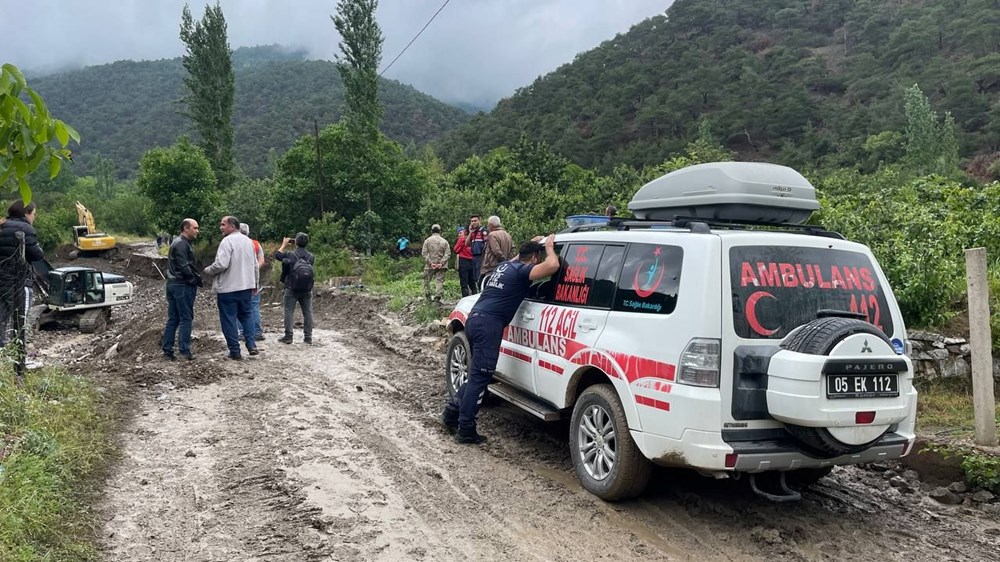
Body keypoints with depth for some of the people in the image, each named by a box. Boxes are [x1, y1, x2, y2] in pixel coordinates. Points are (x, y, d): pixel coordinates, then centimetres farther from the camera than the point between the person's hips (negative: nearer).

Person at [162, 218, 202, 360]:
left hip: (172, 284, 10)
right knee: (186, 318, -5)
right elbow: (184, 266, -20)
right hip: (183, 285, -10)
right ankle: (184, 350, -5)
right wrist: (195, 279, -12)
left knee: (173, 319, 10)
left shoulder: (177, 243, 21)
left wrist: (195, 278, 10)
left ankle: (167, 351, 11)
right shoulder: (182, 244, -13)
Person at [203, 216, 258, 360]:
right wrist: (255, 283, 26)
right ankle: (251, 345, 6)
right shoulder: (248, 241, 11)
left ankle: (235, 352, 6)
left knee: (229, 319, 3)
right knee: (246, 314, 19)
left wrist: (208, 271, -5)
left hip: (228, 287, -7)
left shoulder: (227, 241, -15)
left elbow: (221, 264, -23)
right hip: (246, 286, 7)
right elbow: (255, 265, 17)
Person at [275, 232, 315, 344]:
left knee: (289, 312, 4)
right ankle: (308, 337, 10)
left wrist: (284, 244, 21)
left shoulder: (290, 255, -10)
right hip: (307, 290, 3)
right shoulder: (311, 257, -2)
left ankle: (288, 336, 5)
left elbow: (277, 255, 7)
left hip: (291, 290, -3)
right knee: (308, 313, 8)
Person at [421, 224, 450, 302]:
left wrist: (430, 262, -9)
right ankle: (437, 297, -11)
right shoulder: (444, 241, 3)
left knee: (426, 280, 14)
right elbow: (448, 253, -4)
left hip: (429, 266, 0)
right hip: (441, 266, 1)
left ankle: (427, 296, 15)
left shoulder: (427, 240, 0)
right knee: (439, 281, 1)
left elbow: (424, 253, -6)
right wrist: (442, 263, -8)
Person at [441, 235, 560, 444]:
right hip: (488, 324, -9)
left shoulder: (505, 266, 22)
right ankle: (466, 430, -2)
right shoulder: (523, 270, -3)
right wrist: (549, 246, 1)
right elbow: (552, 265, -17)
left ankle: (452, 413, 23)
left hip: (475, 319, 9)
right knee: (480, 377, -5)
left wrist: (532, 244, 46)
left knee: (478, 375, 20)